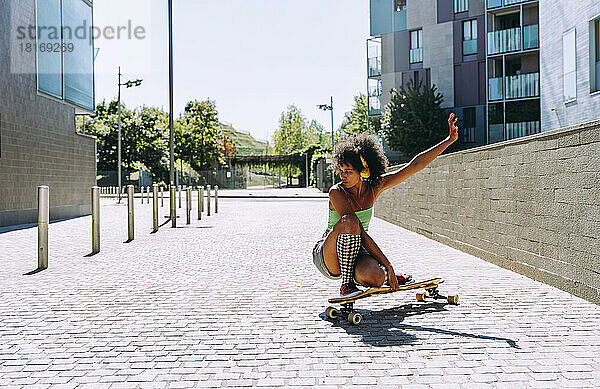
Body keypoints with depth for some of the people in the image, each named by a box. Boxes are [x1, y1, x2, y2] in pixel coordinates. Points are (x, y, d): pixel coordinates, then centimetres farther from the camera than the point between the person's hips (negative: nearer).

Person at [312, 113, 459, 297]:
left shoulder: (375, 187, -6)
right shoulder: (337, 192, -22)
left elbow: (415, 165, -5)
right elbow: (361, 234, -27)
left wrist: (450, 140, -7)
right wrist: (388, 265, -29)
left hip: (355, 251, 3)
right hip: (327, 258, -3)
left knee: (374, 278, -33)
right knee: (348, 220, -35)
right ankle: (346, 283, -20)